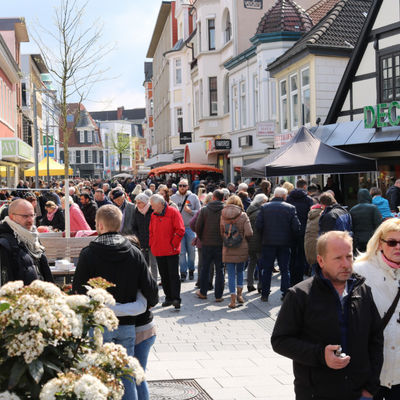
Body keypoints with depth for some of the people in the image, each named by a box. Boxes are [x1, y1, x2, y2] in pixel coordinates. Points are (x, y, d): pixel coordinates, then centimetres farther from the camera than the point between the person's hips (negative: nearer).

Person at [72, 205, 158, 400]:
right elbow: (150, 287, -2)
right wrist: (151, 303, 18)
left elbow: (78, 289, -8)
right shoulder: (135, 253, -1)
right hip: (127, 324, 3)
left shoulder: (88, 254, -10)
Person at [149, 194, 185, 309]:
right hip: (159, 251, 6)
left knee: (173, 275, -5)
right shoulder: (153, 215, 10)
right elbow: (151, 232, 19)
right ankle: (168, 298, 19)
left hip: (172, 251, -6)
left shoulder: (173, 212, -8)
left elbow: (180, 230, -10)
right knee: (164, 275, 10)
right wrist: (152, 244, 7)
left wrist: (173, 244, -11)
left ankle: (176, 299, -5)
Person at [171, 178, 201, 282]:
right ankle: (183, 272, 4)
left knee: (191, 251, 6)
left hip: (190, 227, 0)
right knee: (181, 251, -2)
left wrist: (190, 211, -14)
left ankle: (191, 269, 20)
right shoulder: (173, 198, 7)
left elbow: (199, 212, 1)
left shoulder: (193, 197, 4)